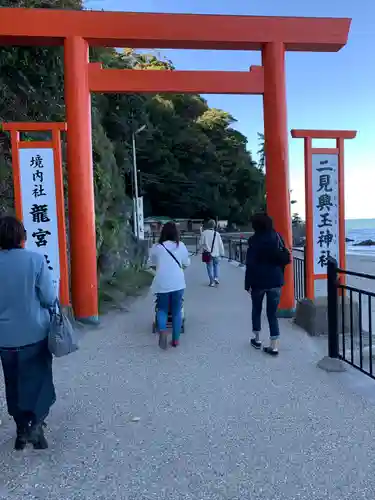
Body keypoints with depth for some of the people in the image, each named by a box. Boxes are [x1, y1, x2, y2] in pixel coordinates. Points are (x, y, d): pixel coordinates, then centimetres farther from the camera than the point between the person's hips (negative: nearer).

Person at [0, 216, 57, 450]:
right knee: (39, 379, 15)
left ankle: (22, 430, 30)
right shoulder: (36, 260, -14)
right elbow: (49, 298, -14)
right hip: (35, 334, -3)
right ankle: (36, 424, 3)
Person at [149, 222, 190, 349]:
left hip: (162, 283, 0)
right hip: (178, 283, 0)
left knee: (162, 309, 15)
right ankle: (175, 339, 16)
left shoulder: (156, 247, 1)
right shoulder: (181, 246, 2)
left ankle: (162, 330, -11)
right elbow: (186, 264, 10)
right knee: (177, 311, 12)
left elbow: (153, 265, 12)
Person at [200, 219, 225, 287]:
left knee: (210, 267, 6)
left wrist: (202, 250, 12)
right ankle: (216, 278, 11)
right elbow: (220, 244, 0)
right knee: (216, 265, 21)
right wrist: (222, 253, 10)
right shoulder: (217, 234, -6)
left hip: (208, 253, -1)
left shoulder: (204, 233, -9)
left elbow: (201, 243, -4)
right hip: (216, 253, 1)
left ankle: (212, 282, 5)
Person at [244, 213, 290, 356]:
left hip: (258, 281, -3)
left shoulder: (254, 240, -10)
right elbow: (286, 258, 3)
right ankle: (274, 346, 5)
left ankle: (257, 339, 28)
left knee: (256, 310, 19)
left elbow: (250, 264, -12)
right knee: (272, 314, 7)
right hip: (276, 281, 3)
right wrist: (279, 275, 13)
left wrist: (248, 284, -7)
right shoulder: (278, 237, 3)